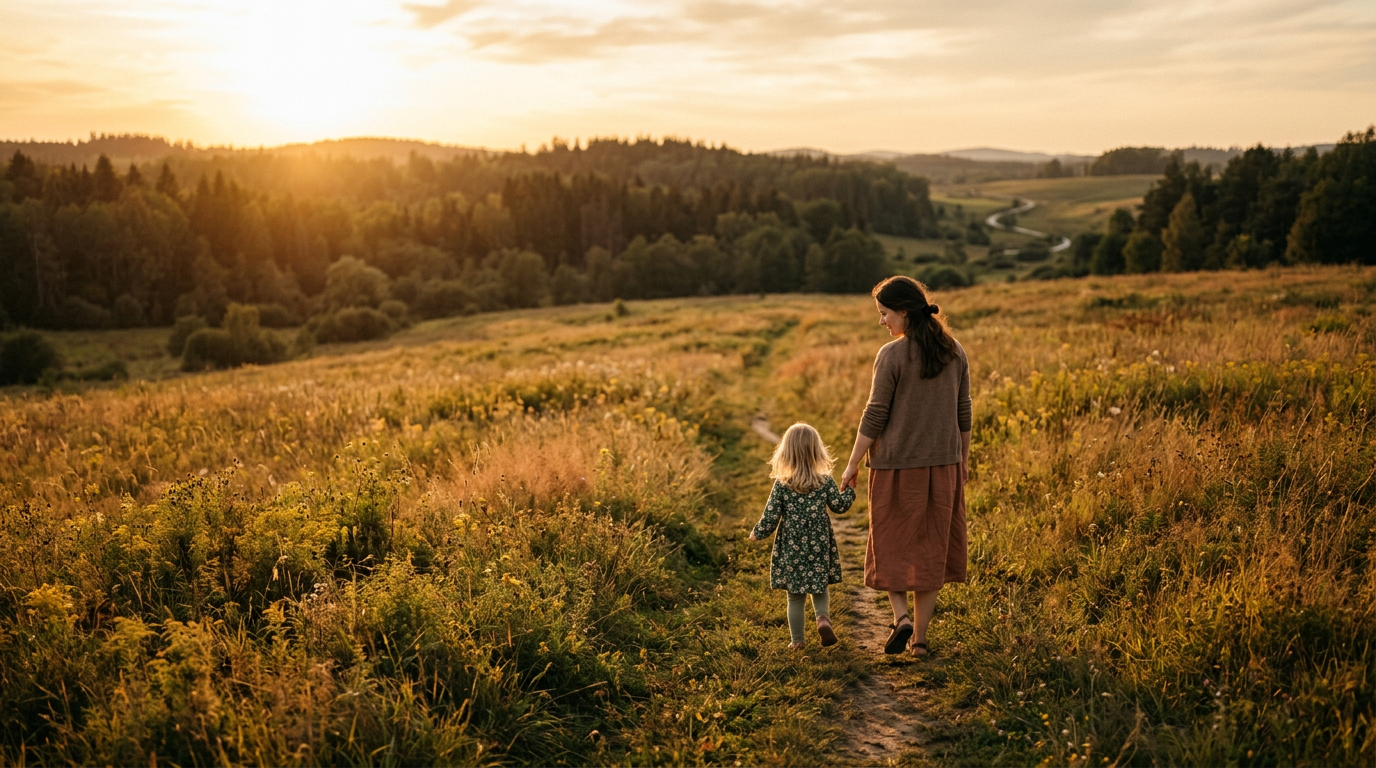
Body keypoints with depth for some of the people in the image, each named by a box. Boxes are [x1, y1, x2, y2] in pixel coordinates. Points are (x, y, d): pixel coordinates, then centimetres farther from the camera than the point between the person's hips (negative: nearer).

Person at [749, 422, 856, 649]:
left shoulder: (781, 484, -10)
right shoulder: (826, 481, -7)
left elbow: (770, 518, -9)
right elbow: (840, 505, 4)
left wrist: (757, 533, 8)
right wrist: (850, 488, 20)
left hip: (791, 550, -1)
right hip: (819, 548, 1)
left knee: (795, 596, 11)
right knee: (820, 588, 18)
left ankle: (797, 640, 16)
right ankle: (823, 617, -8)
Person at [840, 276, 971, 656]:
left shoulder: (892, 355, -13)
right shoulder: (954, 352, 2)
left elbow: (875, 415, -12)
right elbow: (963, 413, 8)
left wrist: (852, 465, -4)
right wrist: (963, 459, 20)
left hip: (897, 467, -4)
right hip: (943, 466, 5)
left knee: (891, 546, 12)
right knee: (930, 549, 12)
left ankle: (901, 616, -4)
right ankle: (920, 637, 17)